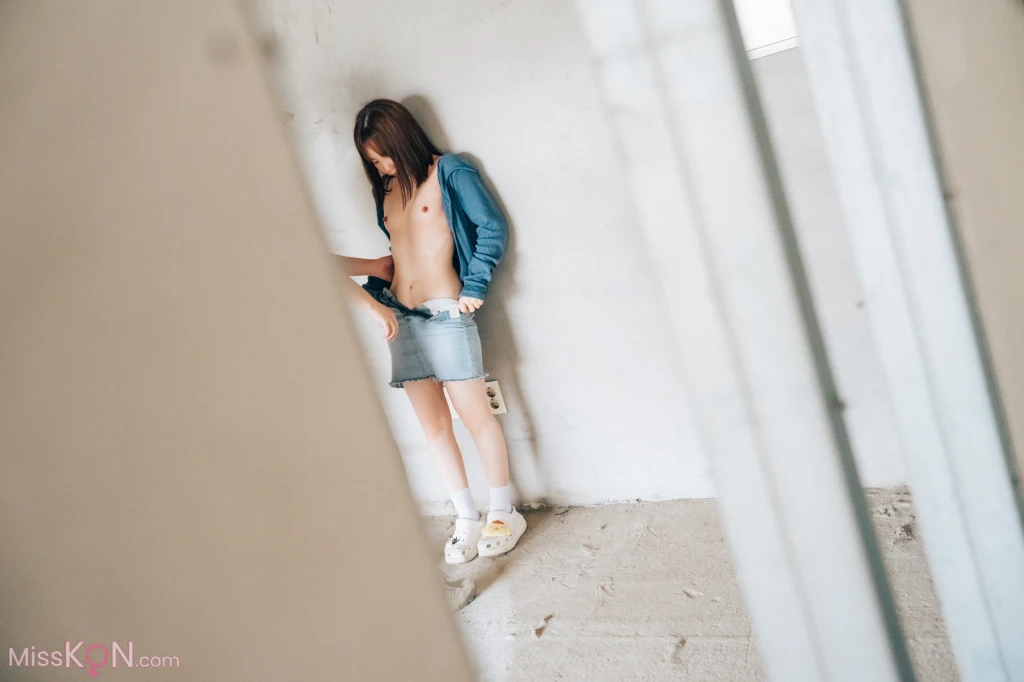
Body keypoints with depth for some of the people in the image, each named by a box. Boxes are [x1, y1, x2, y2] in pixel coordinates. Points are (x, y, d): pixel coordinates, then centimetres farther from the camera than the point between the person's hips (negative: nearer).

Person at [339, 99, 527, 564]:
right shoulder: (385, 190, 17)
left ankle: (504, 513, 13)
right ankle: (467, 518, 18)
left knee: (476, 417, -2)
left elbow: (493, 227, -5)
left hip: (446, 312, -6)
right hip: (400, 317, 6)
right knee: (433, 425, 6)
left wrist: (474, 289, -10)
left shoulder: (448, 172, 0)